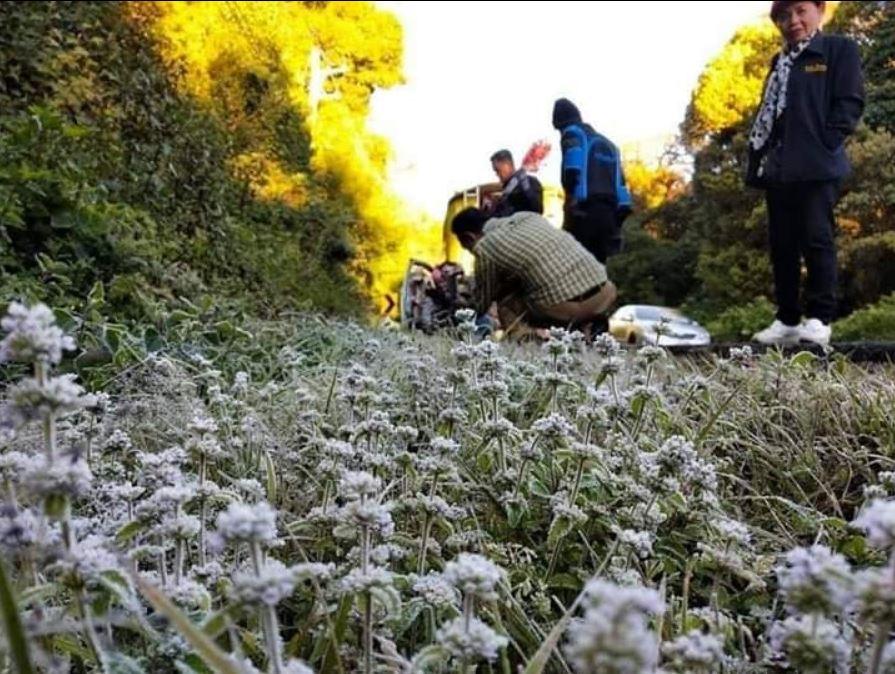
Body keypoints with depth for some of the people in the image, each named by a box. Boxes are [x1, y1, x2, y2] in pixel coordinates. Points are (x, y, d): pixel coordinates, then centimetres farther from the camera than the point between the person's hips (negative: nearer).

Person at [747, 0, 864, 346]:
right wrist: (758, 157, 7)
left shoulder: (840, 50, 6)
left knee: (816, 238, -9)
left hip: (818, 166, -6)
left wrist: (824, 144, -13)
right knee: (781, 244, 4)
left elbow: (850, 102, -3)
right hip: (778, 167, 6)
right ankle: (787, 320, 10)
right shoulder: (779, 63, 23)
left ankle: (820, 319, -4)